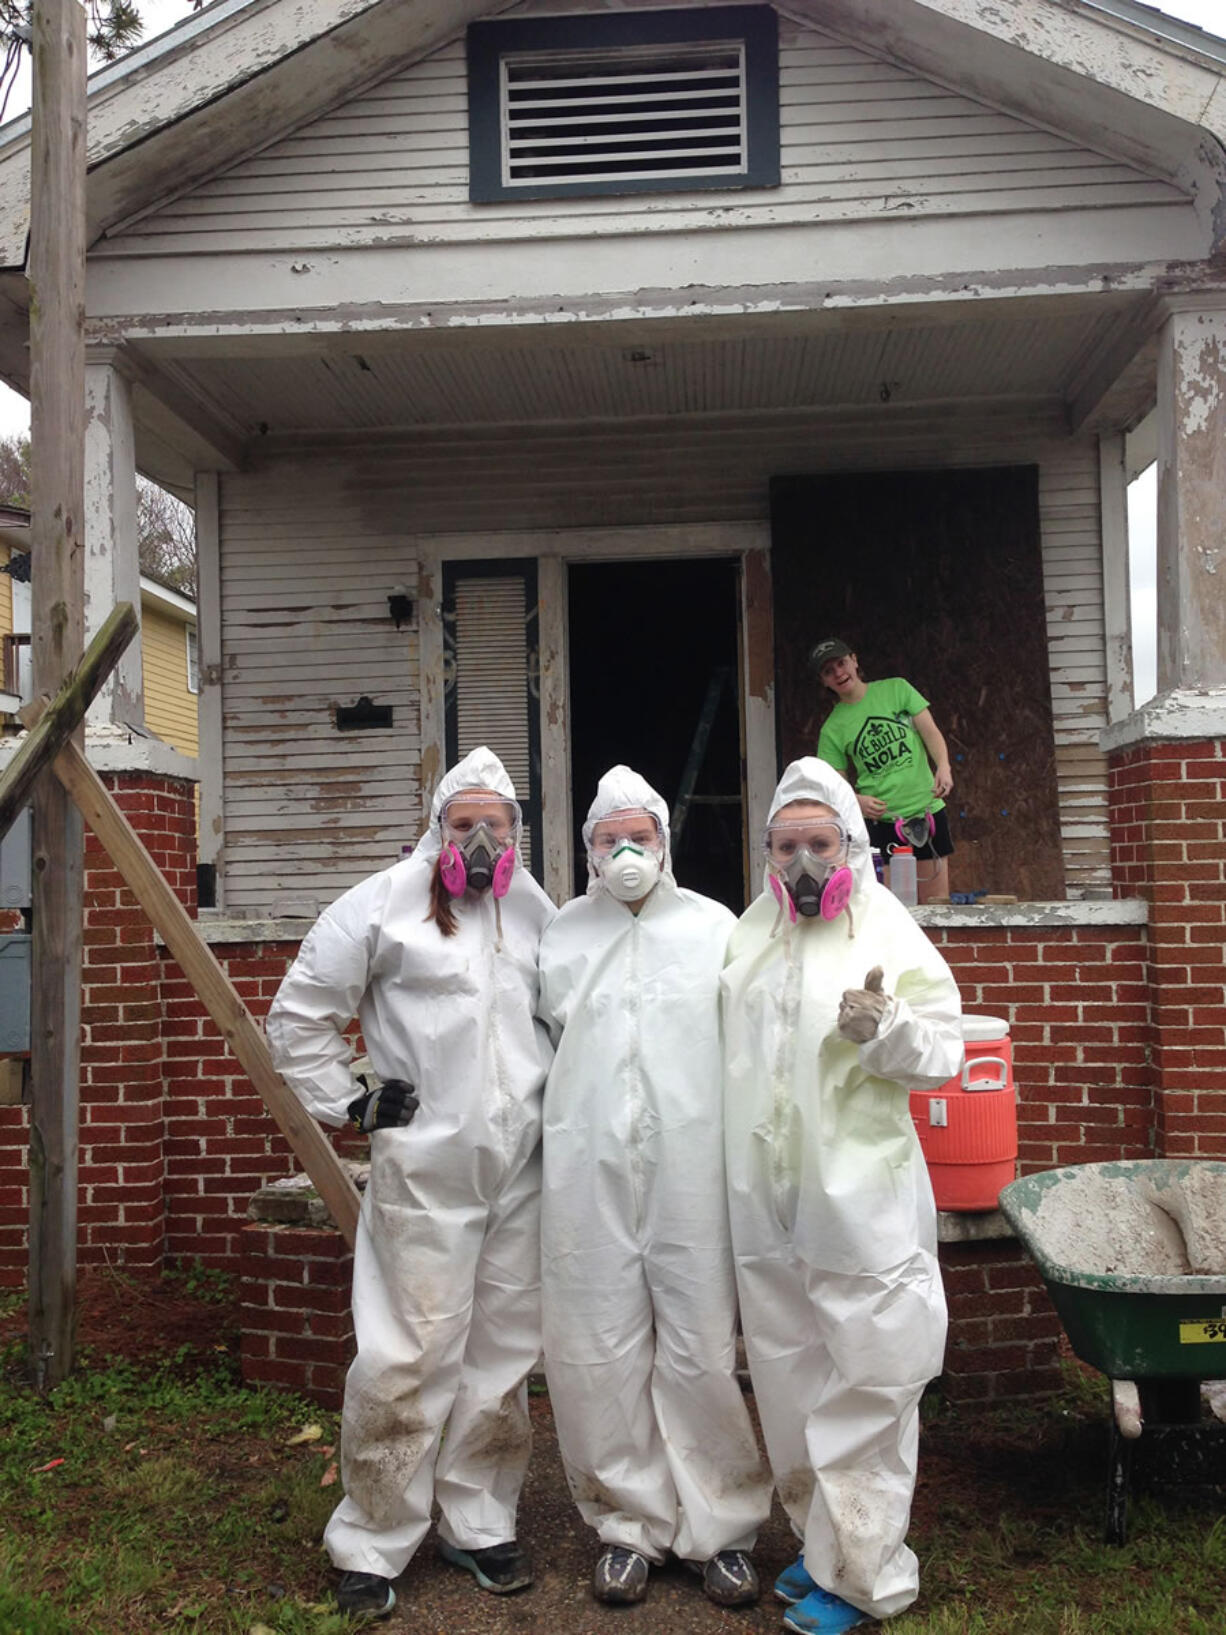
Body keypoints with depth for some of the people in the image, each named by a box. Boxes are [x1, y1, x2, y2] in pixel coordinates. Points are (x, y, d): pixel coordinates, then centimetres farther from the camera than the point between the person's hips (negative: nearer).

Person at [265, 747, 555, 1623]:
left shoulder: (537, 912, 10)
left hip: (523, 1170, 5)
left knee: (504, 1354, 12)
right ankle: (372, 1545, 15)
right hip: (423, 1170, -4)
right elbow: (300, 1014, 0)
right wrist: (348, 1104, -3)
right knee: (408, 1359, -3)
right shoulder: (386, 904, -4)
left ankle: (481, 1524, 29)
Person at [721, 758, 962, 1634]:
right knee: (790, 1386, 17)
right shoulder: (749, 937, 11)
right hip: (768, 1202, 6)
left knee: (865, 1392, 1)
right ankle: (824, 1542, 34)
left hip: (862, 1201, -6)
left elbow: (944, 1051, -8)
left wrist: (884, 1030, -25)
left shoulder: (890, 935, -5)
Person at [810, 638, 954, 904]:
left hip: (927, 810, 1)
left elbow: (930, 731, 1)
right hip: (880, 820, -1)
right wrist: (858, 800, -18)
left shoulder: (896, 689, 5)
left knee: (937, 903, 4)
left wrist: (943, 766, -18)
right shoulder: (832, 728, 2)